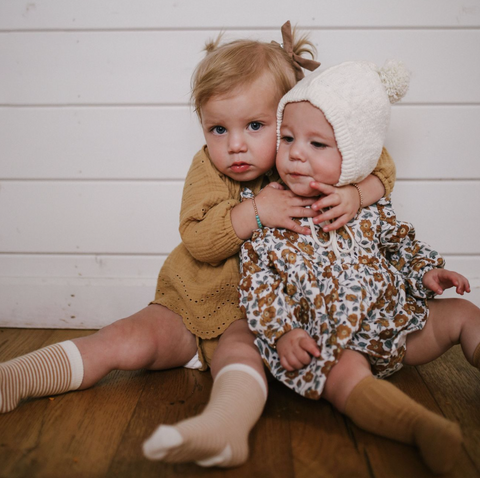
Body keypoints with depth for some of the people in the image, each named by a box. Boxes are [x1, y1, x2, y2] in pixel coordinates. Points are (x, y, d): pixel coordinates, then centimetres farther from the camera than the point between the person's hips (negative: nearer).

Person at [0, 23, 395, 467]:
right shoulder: (208, 169, -6)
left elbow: (381, 163, 1)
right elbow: (197, 240, -16)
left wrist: (355, 193, -22)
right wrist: (255, 211, -30)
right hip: (191, 304, 2)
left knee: (238, 349, -33)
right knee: (127, 339, -12)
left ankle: (225, 423, -59)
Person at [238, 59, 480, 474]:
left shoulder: (370, 205, 1)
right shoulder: (266, 213, -8)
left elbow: (400, 242, 18)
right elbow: (256, 279, -7)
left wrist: (424, 271, 1)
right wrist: (281, 331, -16)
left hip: (393, 318, 6)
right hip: (327, 343, -5)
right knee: (347, 375, -34)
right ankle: (423, 427, -48)